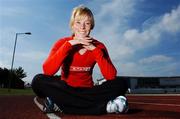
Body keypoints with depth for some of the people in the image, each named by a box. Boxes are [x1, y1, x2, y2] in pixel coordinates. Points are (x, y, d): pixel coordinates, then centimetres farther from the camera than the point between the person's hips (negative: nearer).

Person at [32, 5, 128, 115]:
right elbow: (47, 71, -24)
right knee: (39, 80, -29)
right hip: (65, 91, 0)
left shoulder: (98, 46, -3)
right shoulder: (62, 43, -7)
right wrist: (69, 45, -27)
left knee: (121, 83, -21)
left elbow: (111, 76, -16)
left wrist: (95, 50, -23)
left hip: (87, 92, 1)